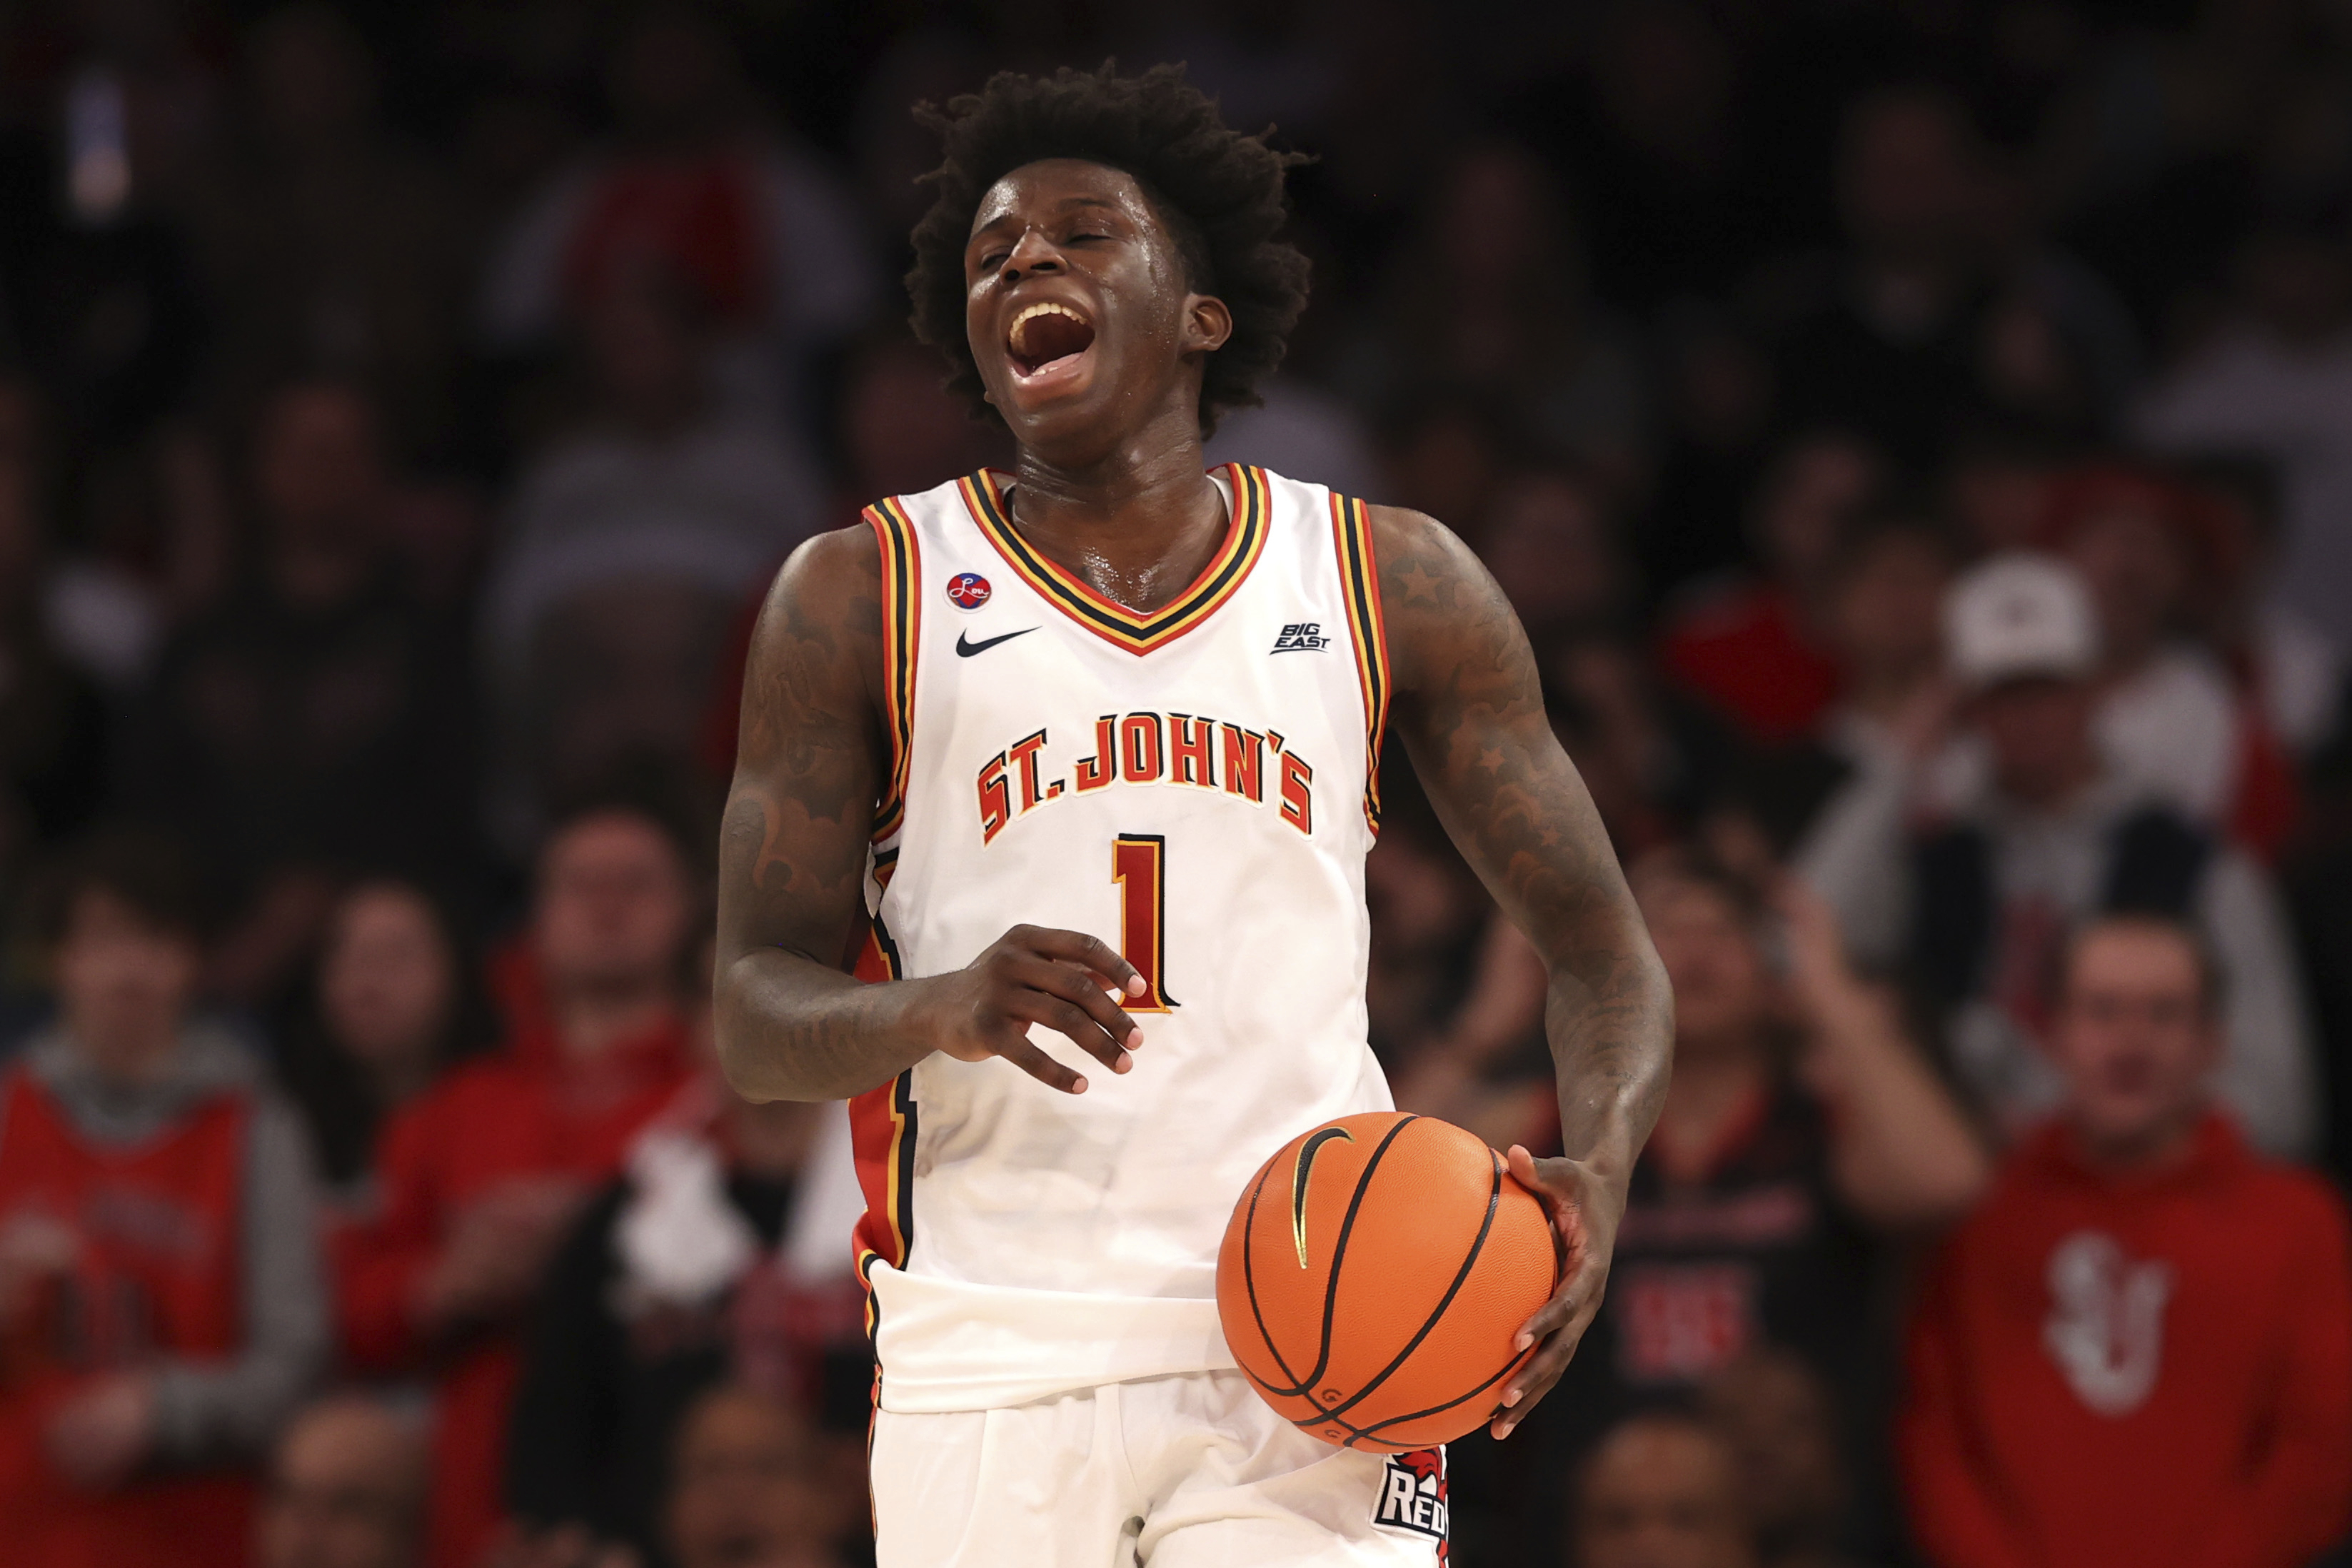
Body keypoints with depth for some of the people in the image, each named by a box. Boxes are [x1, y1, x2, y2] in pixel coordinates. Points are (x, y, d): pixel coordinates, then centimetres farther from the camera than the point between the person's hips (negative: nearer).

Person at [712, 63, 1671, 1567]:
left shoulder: (1394, 583, 10)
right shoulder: (862, 596, 6)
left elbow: (1601, 946, 12)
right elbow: (758, 1020, 3)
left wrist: (1596, 1173, -9)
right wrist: (939, 1007, -20)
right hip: (991, 1360, 0)